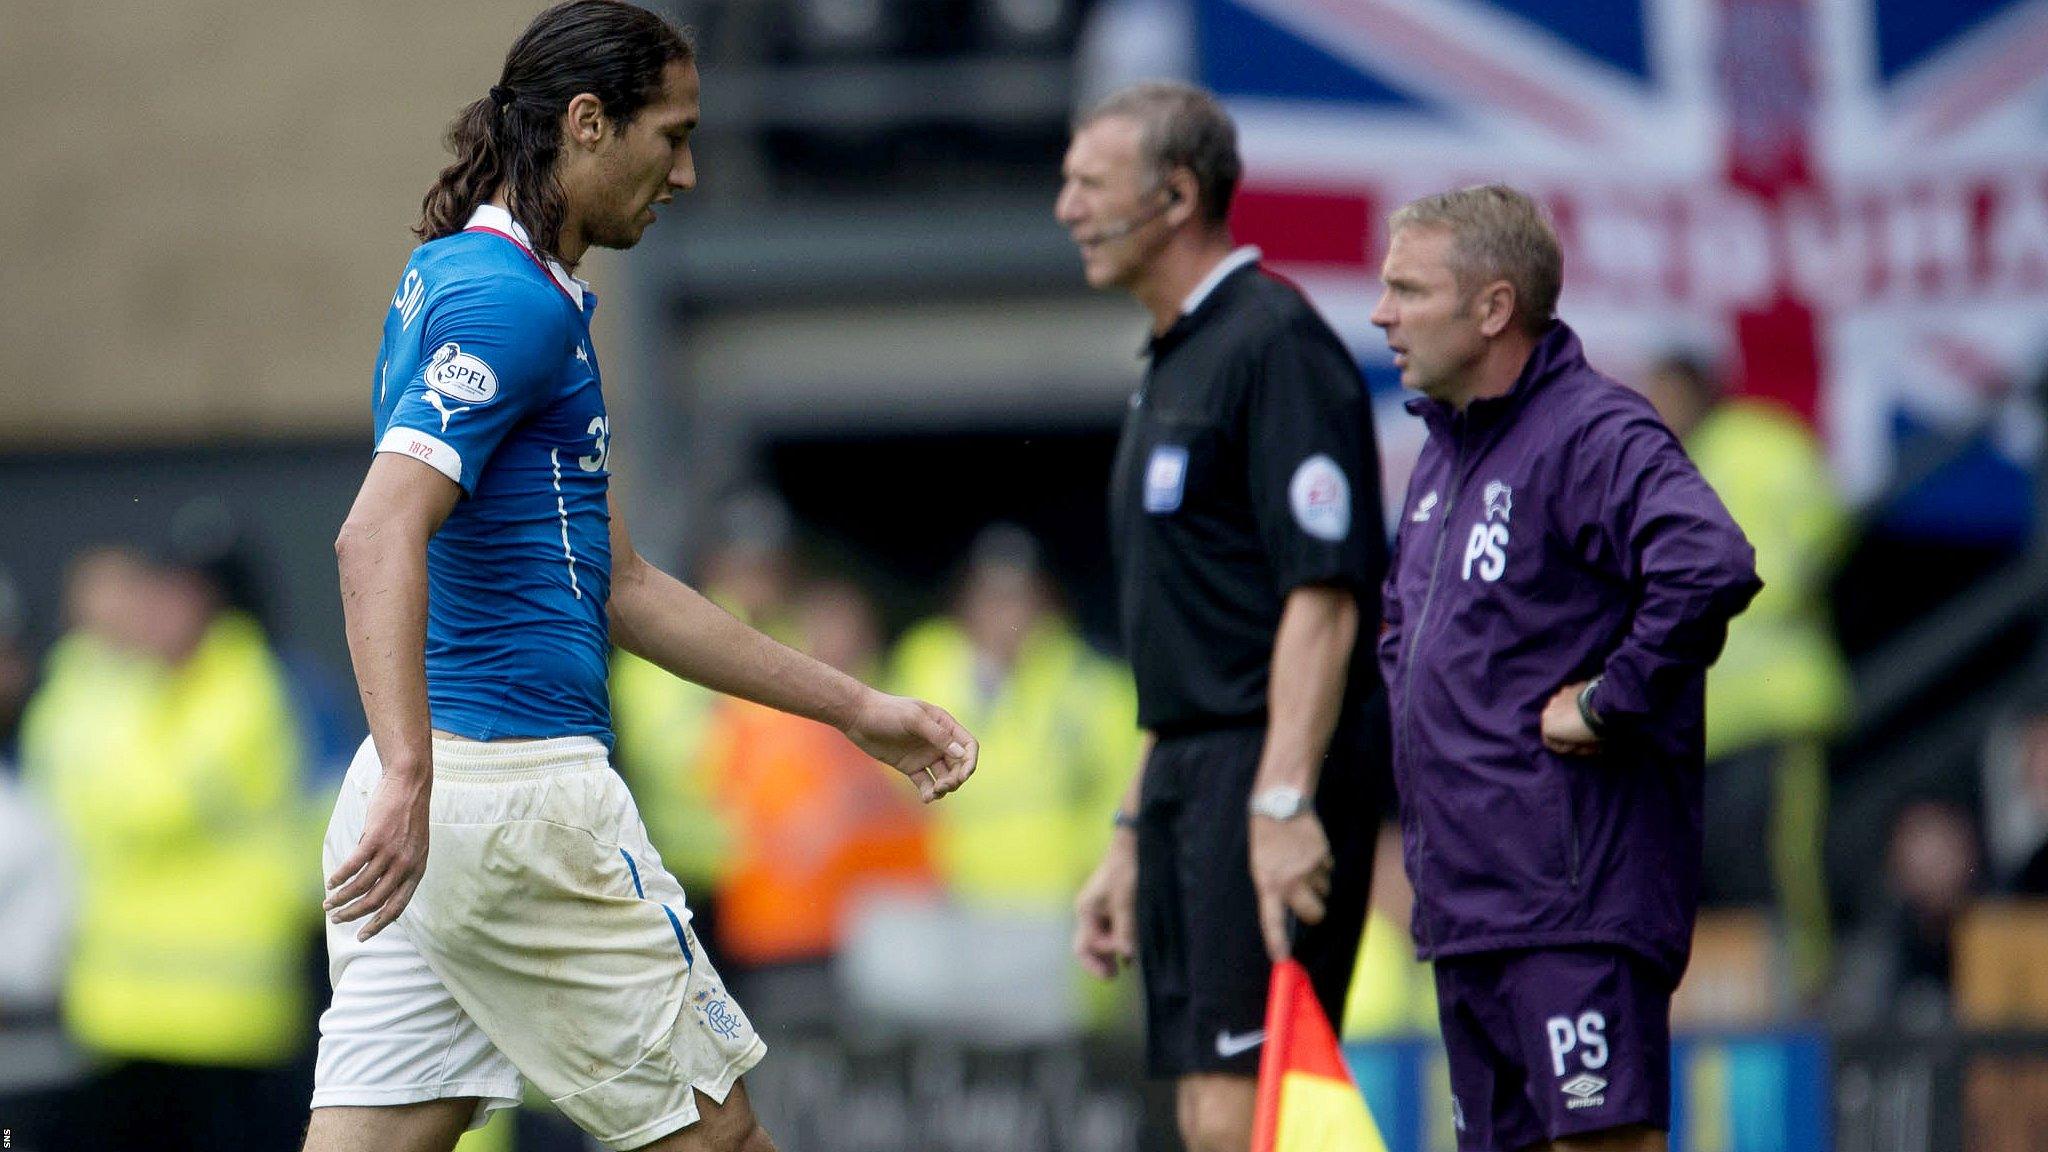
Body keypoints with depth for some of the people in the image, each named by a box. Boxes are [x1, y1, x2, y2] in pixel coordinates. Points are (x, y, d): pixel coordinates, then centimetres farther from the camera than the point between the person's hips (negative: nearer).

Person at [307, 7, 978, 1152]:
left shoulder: (483, 286, 22)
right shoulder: (510, 299, -11)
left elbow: (619, 586, 27)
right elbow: (379, 535, -25)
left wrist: (854, 707, 28)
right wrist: (409, 777, -36)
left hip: (426, 803, 10)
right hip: (516, 791, -10)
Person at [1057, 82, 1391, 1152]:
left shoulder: (1276, 343, -10)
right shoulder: (1175, 363, 20)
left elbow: (1325, 595, -18)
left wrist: (1284, 803, -25)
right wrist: (1131, 839, 24)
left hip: (1269, 775, -10)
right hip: (1189, 777, 10)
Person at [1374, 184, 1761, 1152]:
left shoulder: (1593, 436, -12)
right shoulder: (1444, 454, 18)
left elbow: (1712, 567, -31)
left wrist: (1608, 702, -22)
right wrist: (1418, 712, 20)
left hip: (1574, 897, -10)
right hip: (1462, 907, 10)